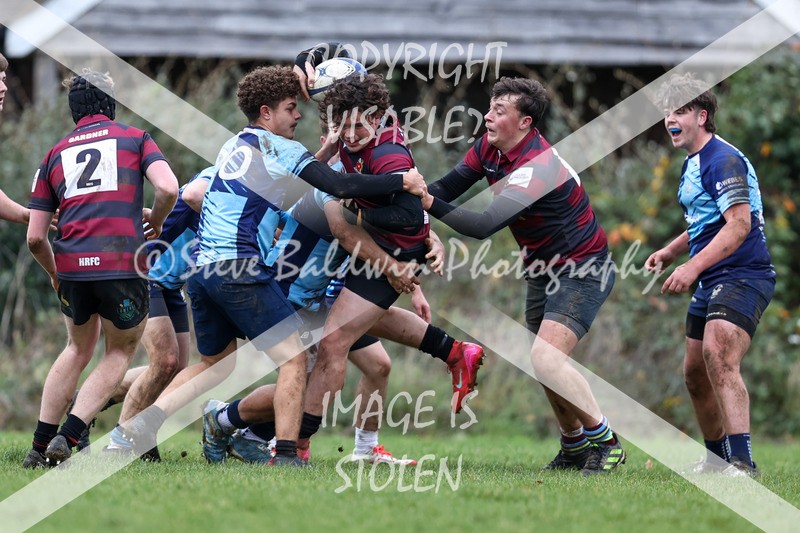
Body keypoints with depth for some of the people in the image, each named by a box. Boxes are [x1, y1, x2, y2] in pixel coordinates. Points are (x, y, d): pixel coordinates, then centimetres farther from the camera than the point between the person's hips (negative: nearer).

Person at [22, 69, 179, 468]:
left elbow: (35, 237, 13)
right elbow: (168, 188, -8)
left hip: (72, 268, 3)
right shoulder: (135, 139, 10)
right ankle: (67, 438, 1)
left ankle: (39, 446, 21)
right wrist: (155, 221, 13)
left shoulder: (55, 154, 17)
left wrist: (55, 273, 31)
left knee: (78, 349, 26)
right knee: (120, 353, 17)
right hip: (123, 266, -3)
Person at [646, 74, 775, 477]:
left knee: (718, 359, -27)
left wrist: (692, 267, -28)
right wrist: (670, 251, 18)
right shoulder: (693, 164, 18)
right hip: (711, 282, 11)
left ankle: (742, 463, -34)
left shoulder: (723, 160, -14)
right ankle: (718, 459, 29)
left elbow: (739, 225, -23)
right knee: (694, 372, 14)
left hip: (742, 276, -11)